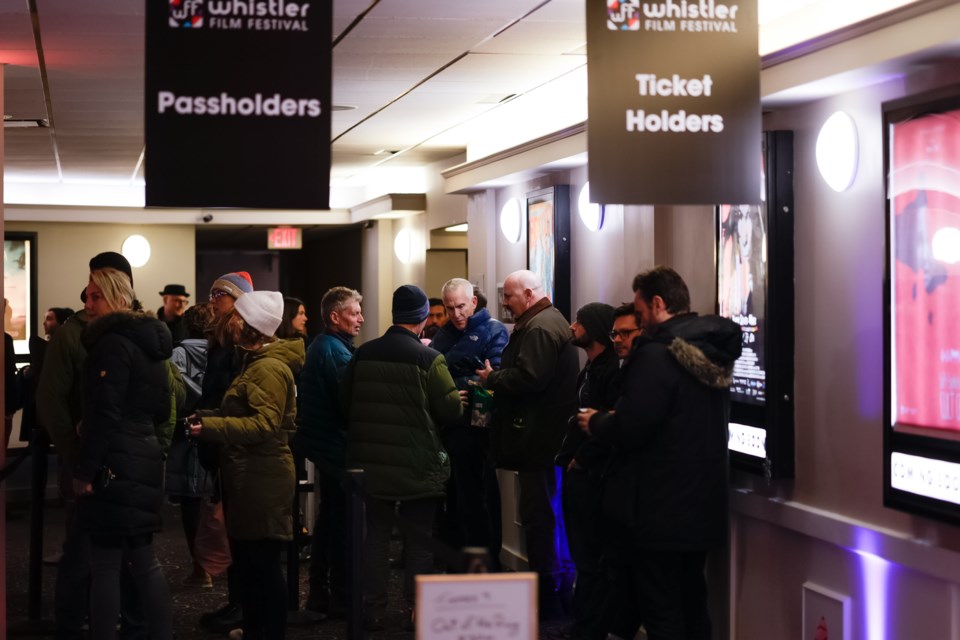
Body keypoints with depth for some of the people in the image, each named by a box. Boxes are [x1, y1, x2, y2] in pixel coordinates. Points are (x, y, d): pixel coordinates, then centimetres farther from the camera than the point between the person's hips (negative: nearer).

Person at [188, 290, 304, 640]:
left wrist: (210, 426, -28)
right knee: (247, 560, 16)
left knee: (264, 563, -5)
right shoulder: (255, 362, 18)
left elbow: (264, 424, -25)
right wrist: (206, 416, 11)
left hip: (262, 480, -11)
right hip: (249, 476, 11)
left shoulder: (270, 368, -17)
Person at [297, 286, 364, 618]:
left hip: (323, 443, 10)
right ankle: (341, 598, 3)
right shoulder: (336, 351, -18)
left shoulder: (320, 346, 13)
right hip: (337, 446, -10)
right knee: (343, 522, -3)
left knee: (328, 518, 17)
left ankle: (319, 593, 24)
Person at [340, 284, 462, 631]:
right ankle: (418, 611, 11)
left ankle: (373, 610, 14)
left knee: (374, 536, 11)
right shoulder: (428, 358, -13)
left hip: (370, 462, 4)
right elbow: (451, 411, -10)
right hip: (417, 464, -3)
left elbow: (345, 402, 7)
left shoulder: (363, 353, 0)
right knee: (420, 539, 8)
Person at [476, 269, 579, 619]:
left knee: (538, 516, -6)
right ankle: (547, 584, 22)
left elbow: (528, 378, -25)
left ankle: (547, 598, -1)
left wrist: (491, 378, -10)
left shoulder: (540, 328, -16)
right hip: (543, 436, 11)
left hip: (538, 439, -11)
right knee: (539, 514, 15)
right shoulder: (548, 321, 19)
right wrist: (497, 379, 9)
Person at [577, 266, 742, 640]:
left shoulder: (657, 354, -20)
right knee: (691, 605, 19)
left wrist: (595, 421, -1)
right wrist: (613, 418, 17)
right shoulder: (713, 351, 8)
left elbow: (627, 431, -23)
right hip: (702, 505, 9)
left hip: (661, 508, -9)